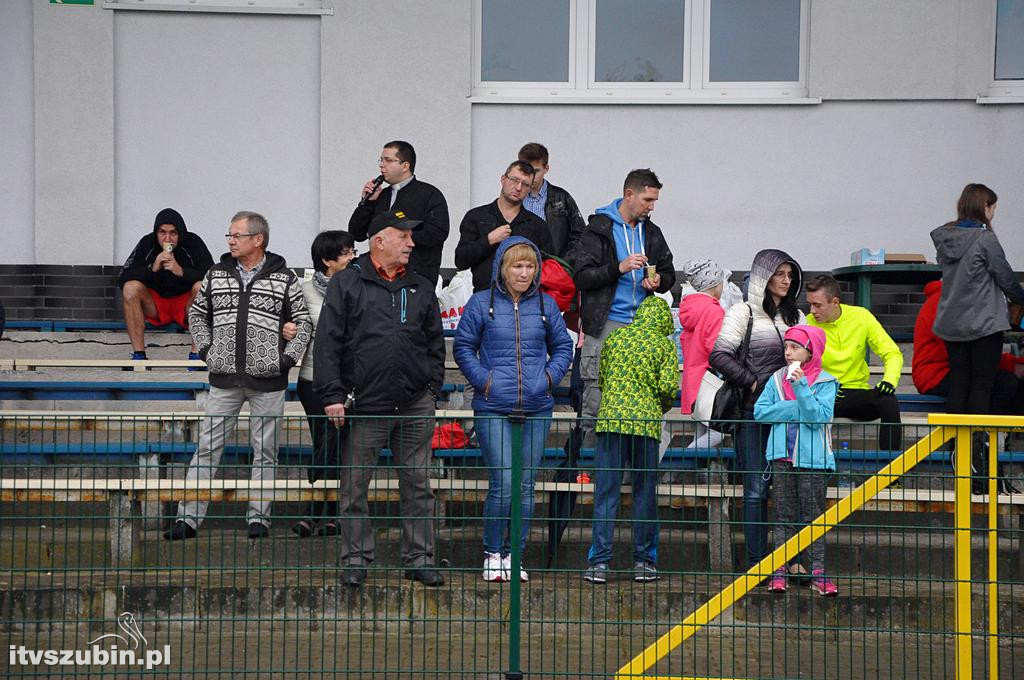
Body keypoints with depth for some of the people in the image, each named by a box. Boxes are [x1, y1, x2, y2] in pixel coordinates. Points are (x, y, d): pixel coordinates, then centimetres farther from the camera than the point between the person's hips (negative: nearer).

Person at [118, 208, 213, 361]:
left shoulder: (192, 243, -11)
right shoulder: (147, 244, -6)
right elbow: (123, 278, -12)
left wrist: (181, 271, -31)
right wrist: (152, 268, -26)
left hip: (185, 304, -2)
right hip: (155, 306, 2)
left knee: (201, 287, -30)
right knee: (130, 288, -24)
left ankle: (196, 354, -29)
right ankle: (138, 355, -24)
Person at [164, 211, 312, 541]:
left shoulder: (284, 278, 0)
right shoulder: (216, 274, 7)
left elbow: (303, 322, 6)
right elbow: (197, 313, 19)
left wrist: (289, 356, -5)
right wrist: (205, 348, 7)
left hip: (268, 380, -2)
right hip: (224, 378, 2)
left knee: (265, 450, 5)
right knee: (208, 447, 1)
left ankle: (258, 517, 13)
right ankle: (188, 517, 2)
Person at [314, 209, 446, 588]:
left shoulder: (421, 288, 15)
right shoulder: (347, 284, 1)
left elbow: (435, 343, 19)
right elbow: (327, 342, -3)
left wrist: (432, 387, 8)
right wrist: (332, 395, -9)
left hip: (415, 405, 3)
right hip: (364, 404, -3)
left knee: (417, 485, 5)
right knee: (354, 487, 1)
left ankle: (420, 559, 12)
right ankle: (356, 560, 10)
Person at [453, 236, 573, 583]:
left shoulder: (546, 305, 9)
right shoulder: (482, 303, 1)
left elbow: (563, 346, 18)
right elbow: (463, 346, 5)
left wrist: (550, 376, 1)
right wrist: (482, 379, -7)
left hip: (537, 409, 3)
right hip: (493, 409, -3)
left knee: (526, 486, 5)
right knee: (503, 484, -9)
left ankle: (513, 554, 16)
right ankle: (492, 553, 6)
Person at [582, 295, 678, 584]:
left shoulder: (615, 337, 12)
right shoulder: (664, 344, 4)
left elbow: (601, 379, 15)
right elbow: (668, 387, -5)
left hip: (611, 418, 2)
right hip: (646, 421, -2)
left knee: (606, 492, 0)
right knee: (645, 492, 8)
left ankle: (599, 562, -4)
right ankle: (643, 560, 10)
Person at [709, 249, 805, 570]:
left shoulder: (796, 317, 19)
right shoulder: (743, 313, 1)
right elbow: (719, 355, -7)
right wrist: (753, 383, -10)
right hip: (754, 412, -5)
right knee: (757, 489, -5)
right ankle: (757, 561, -1)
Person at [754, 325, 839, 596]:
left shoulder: (825, 382, -1)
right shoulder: (777, 378, 9)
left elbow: (820, 416, -12)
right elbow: (760, 411, 1)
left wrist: (800, 387, -17)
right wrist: (797, 409, -6)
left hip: (812, 458, -3)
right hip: (782, 455, 3)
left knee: (814, 515, 0)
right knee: (784, 515, 5)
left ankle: (818, 573, 2)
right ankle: (779, 572, 7)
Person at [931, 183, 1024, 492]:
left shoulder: (944, 238, 5)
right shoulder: (985, 239, -14)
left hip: (951, 325, 6)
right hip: (984, 326, -6)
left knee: (958, 384, 11)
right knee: (982, 387, -2)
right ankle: (976, 453, -9)